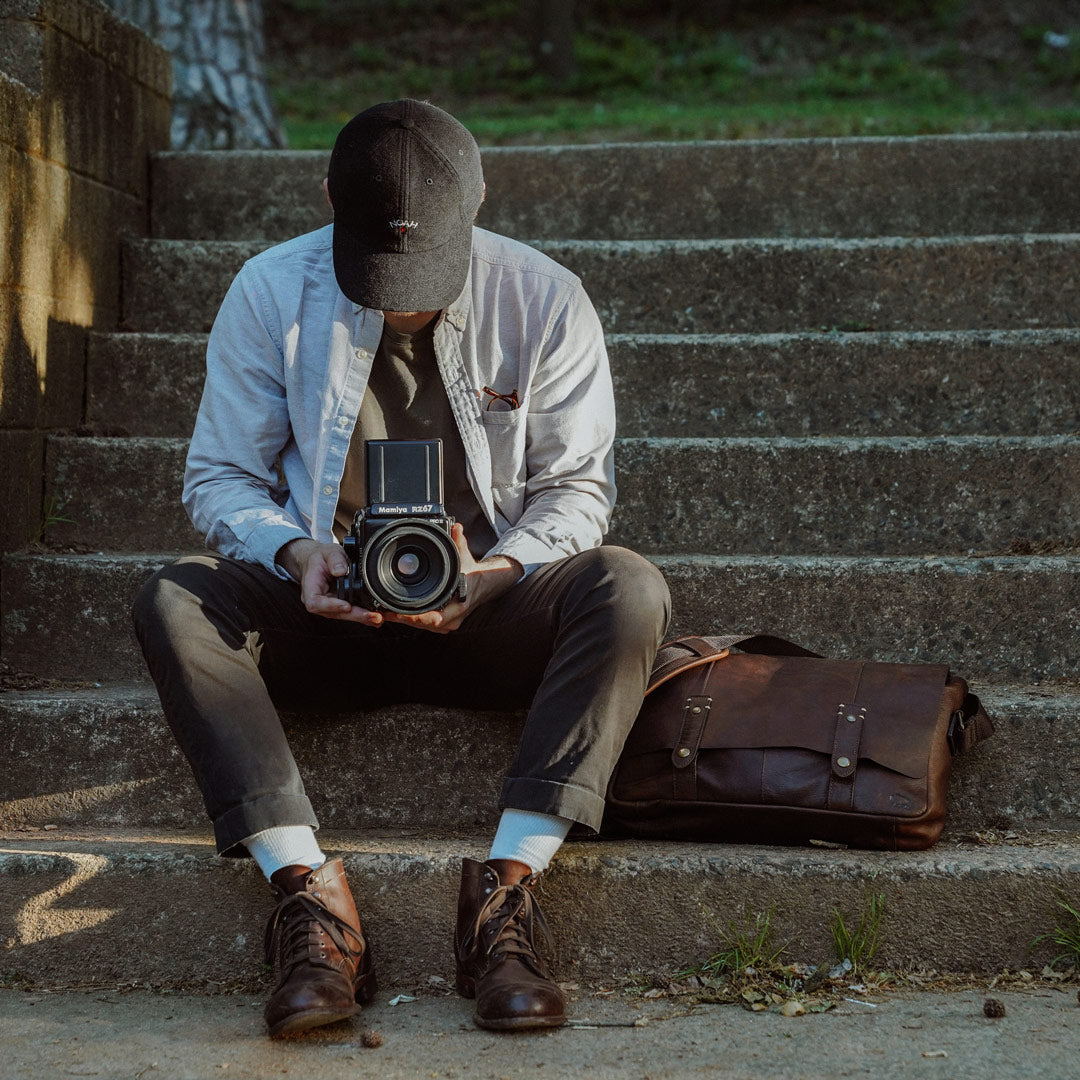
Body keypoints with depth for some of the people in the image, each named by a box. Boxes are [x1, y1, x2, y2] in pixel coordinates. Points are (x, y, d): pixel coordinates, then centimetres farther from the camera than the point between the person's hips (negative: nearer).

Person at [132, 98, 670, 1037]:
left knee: (628, 588, -30)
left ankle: (507, 887, -34)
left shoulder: (544, 301, -6)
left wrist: (495, 572, -22)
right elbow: (220, 477, 0)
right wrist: (294, 552, -22)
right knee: (174, 602, -28)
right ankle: (309, 890, -36)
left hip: (488, 611, 0)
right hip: (327, 611, 1)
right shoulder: (271, 293, -5)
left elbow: (577, 485, -2)